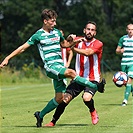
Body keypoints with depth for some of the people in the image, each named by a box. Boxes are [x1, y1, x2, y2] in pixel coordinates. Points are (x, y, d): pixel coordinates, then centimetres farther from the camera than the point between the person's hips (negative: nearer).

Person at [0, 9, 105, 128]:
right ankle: (95, 86, -30)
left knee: (60, 98, 2)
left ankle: (40, 115, 18)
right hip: (50, 66, -6)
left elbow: (64, 44, 32)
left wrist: (74, 41, 10)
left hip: (60, 66, 6)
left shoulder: (57, 32, 14)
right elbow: (23, 48, 2)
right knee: (71, 72, -32)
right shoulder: (38, 35, -2)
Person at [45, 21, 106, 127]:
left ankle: (93, 112, 6)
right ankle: (53, 121, 3)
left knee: (86, 98, -28)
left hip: (93, 79, -3)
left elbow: (87, 52, -23)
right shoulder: (79, 41, 8)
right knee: (65, 99, -8)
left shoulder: (98, 44, -6)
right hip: (79, 78, 4)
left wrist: (73, 48, -22)